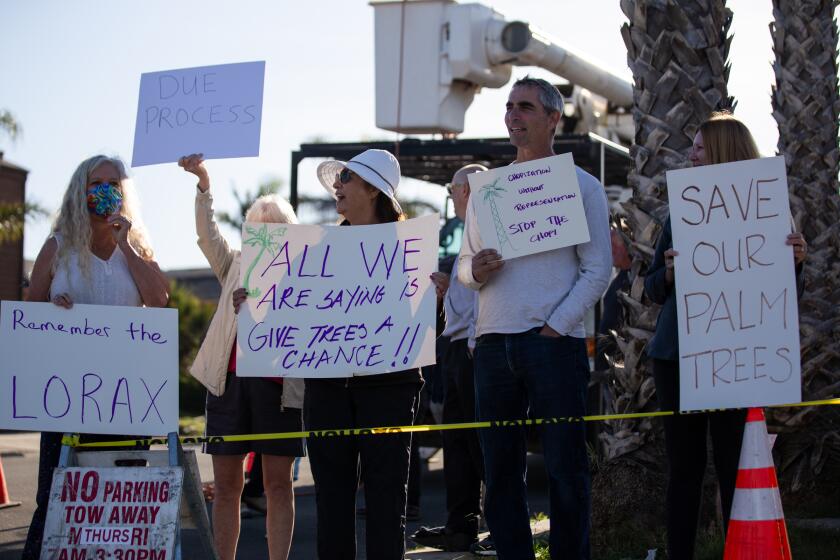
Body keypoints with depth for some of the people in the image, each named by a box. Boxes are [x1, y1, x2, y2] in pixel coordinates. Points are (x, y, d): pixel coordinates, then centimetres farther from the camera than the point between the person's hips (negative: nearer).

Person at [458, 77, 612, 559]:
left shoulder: (581, 185, 4)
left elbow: (597, 271, -2)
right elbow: (464, 264, 19)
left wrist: (555, 327, -11)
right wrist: (475, 270, -6)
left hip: (555, 341, -4)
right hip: (494, 342, 4)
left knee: (565, 466, -4)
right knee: (500, 469, 5)